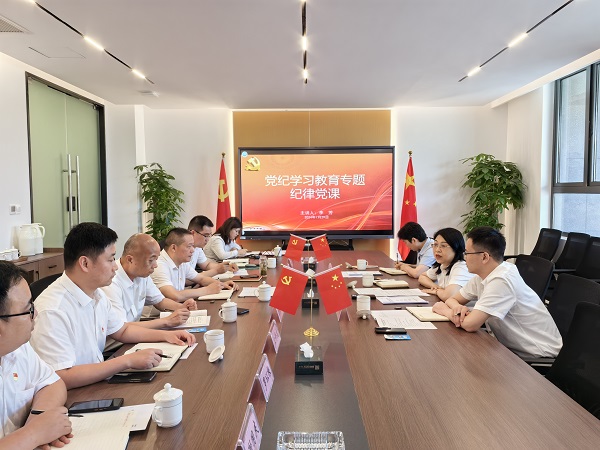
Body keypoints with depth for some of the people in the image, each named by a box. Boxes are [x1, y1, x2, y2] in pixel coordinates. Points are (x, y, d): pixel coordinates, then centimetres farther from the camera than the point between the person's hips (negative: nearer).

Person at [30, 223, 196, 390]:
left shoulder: (97, 294, 4)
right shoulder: (52, 311, -24)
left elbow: (122, 330, 18)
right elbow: (62, 379, -28)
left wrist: (166, 335, 5)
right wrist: (128, 361, -26)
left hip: (99, 383, 8)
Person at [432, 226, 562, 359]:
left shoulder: (502, 281, -26)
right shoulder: (481, 276, -1)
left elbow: (470, 325, -28)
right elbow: (453, 299, 10)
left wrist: (445, 310, -9)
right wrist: (458, 308, -14)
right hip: (512, 348, 7)